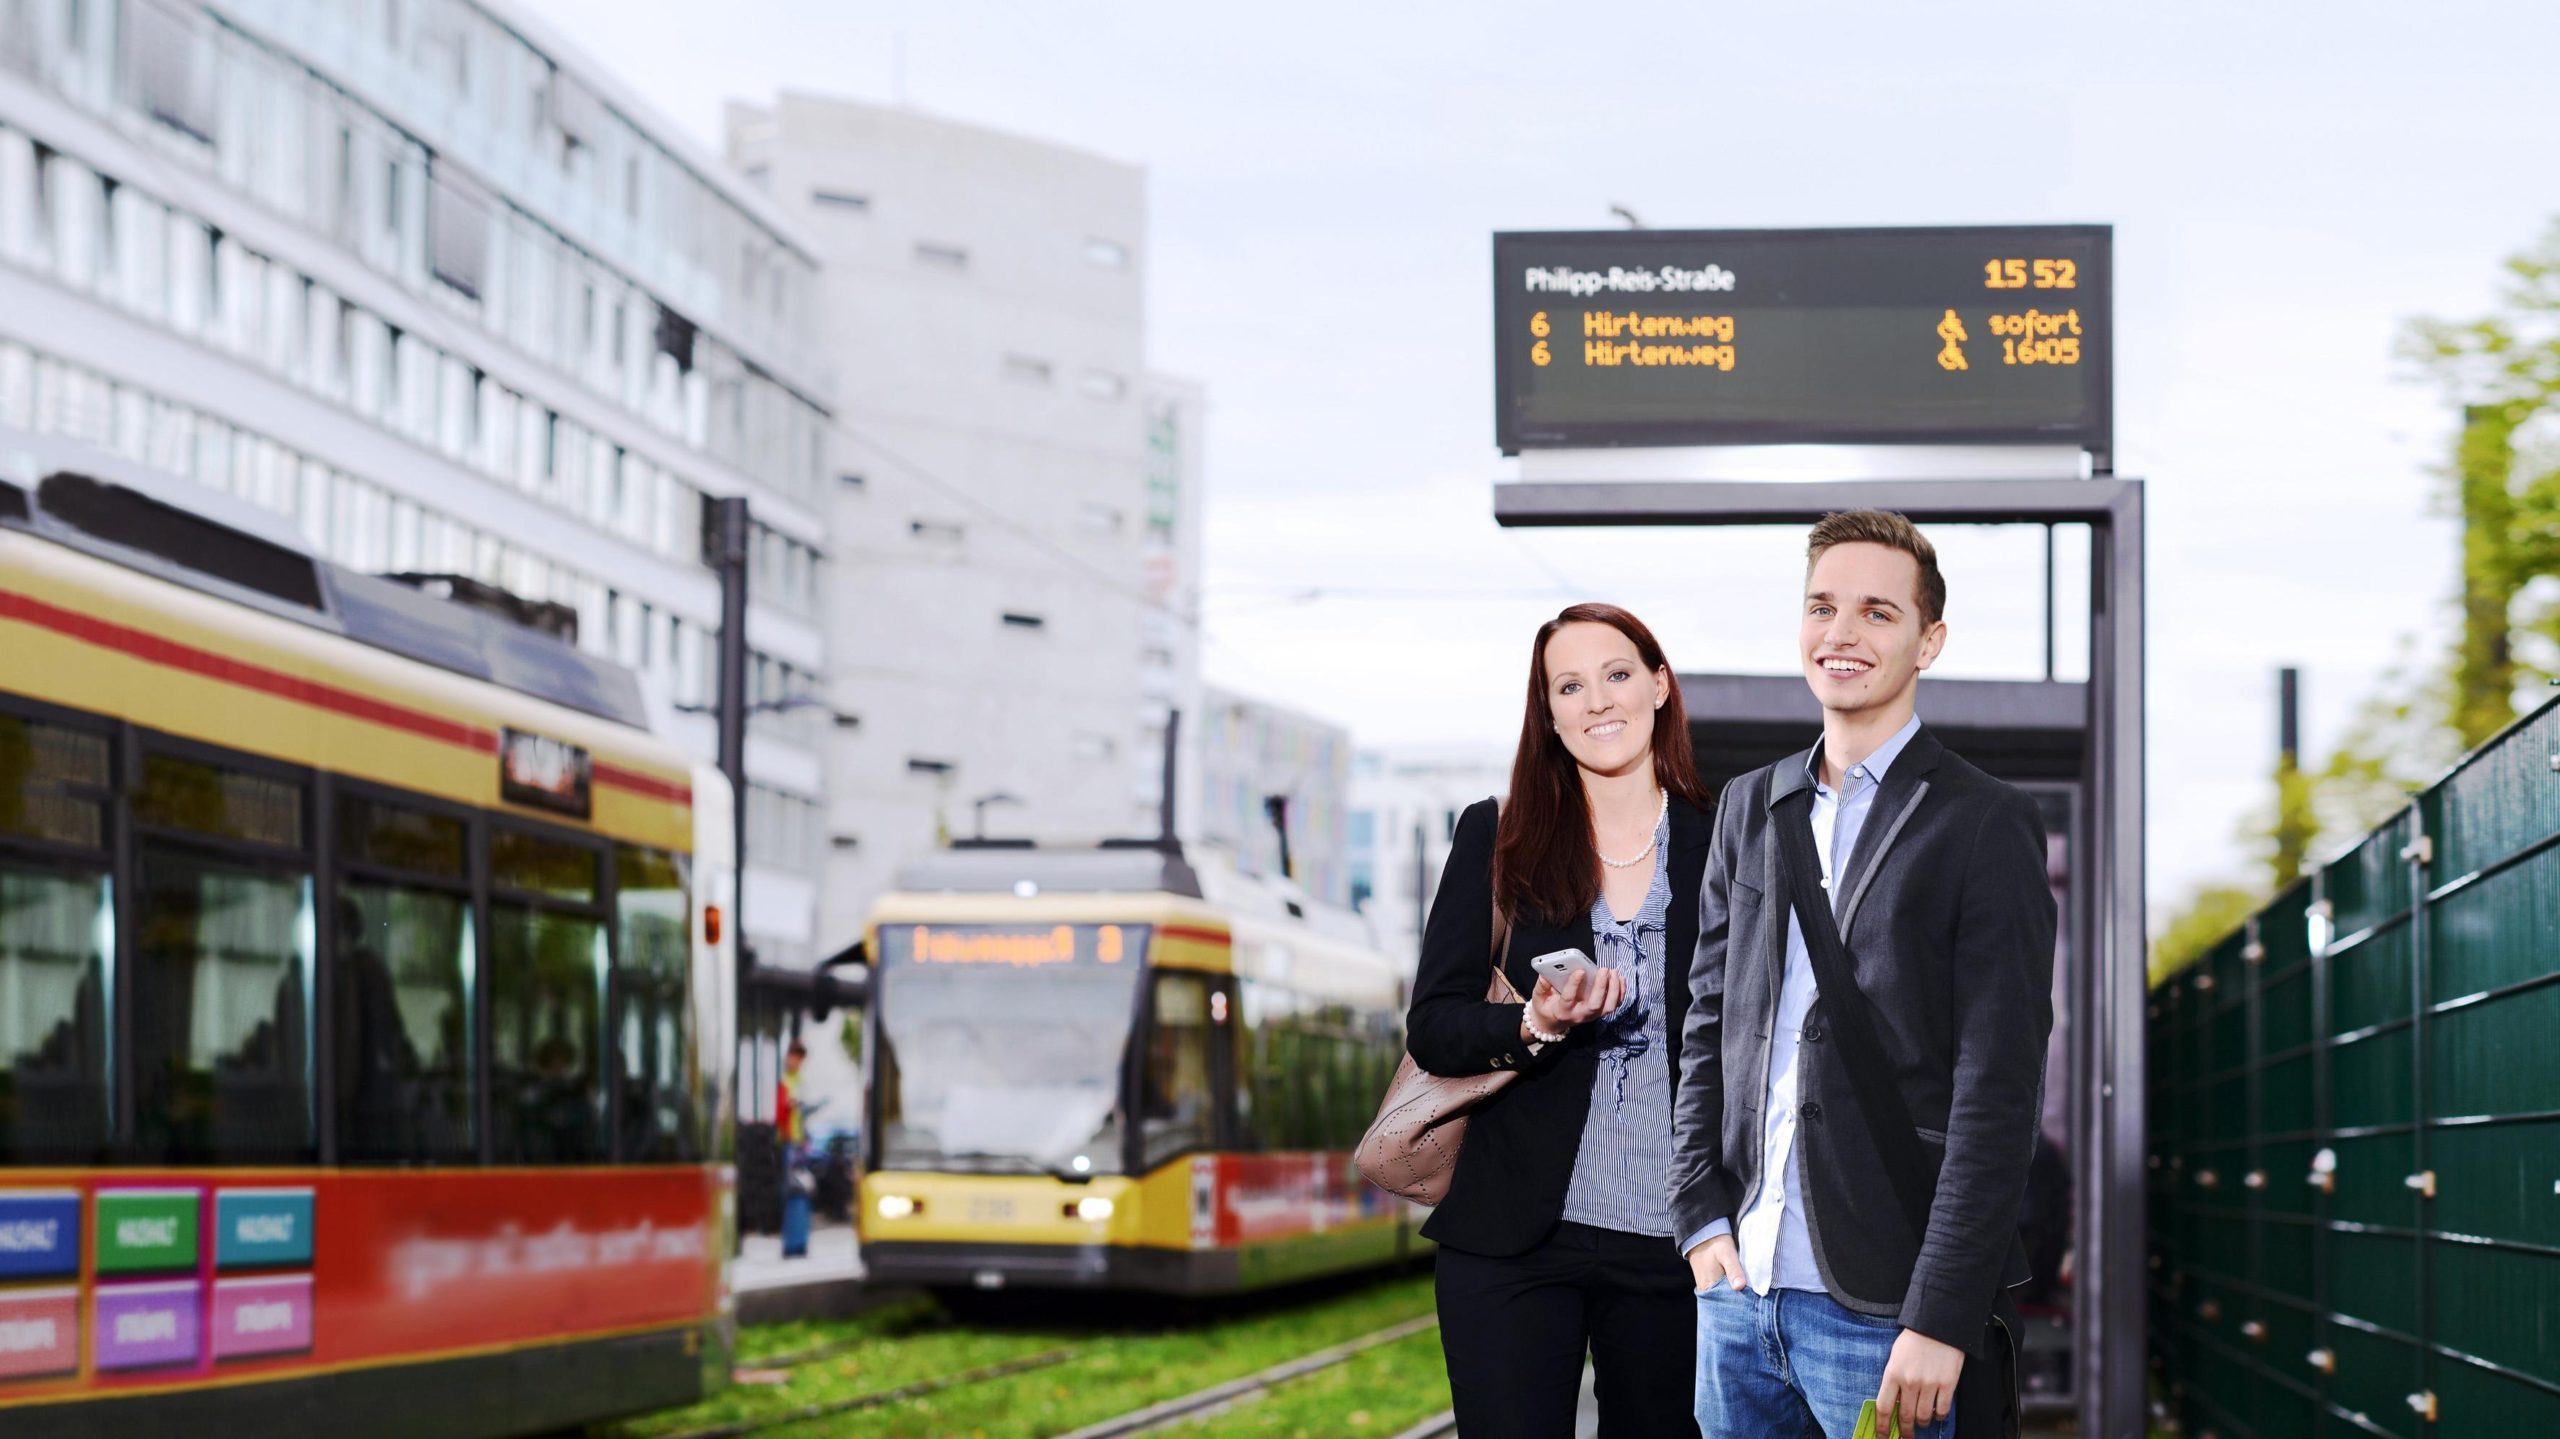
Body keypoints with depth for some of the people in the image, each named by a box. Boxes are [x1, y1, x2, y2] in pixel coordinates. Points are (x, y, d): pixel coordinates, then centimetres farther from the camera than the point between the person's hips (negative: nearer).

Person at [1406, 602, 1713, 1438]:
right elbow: (1432, 1026, 1)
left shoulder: (1721, 851, 4)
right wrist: (1535, 1025, -18)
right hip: (1513, 1241, 0)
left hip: (1668, 1243, 1)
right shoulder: (1498, 838, 5)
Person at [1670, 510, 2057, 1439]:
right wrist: (1700, 1214, 5)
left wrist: (1940, 1318, -15)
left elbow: (1998, 1090, -9)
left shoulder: (1985, 827, -4)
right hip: (1738, 1291, 5)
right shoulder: (1750, 808, 14)